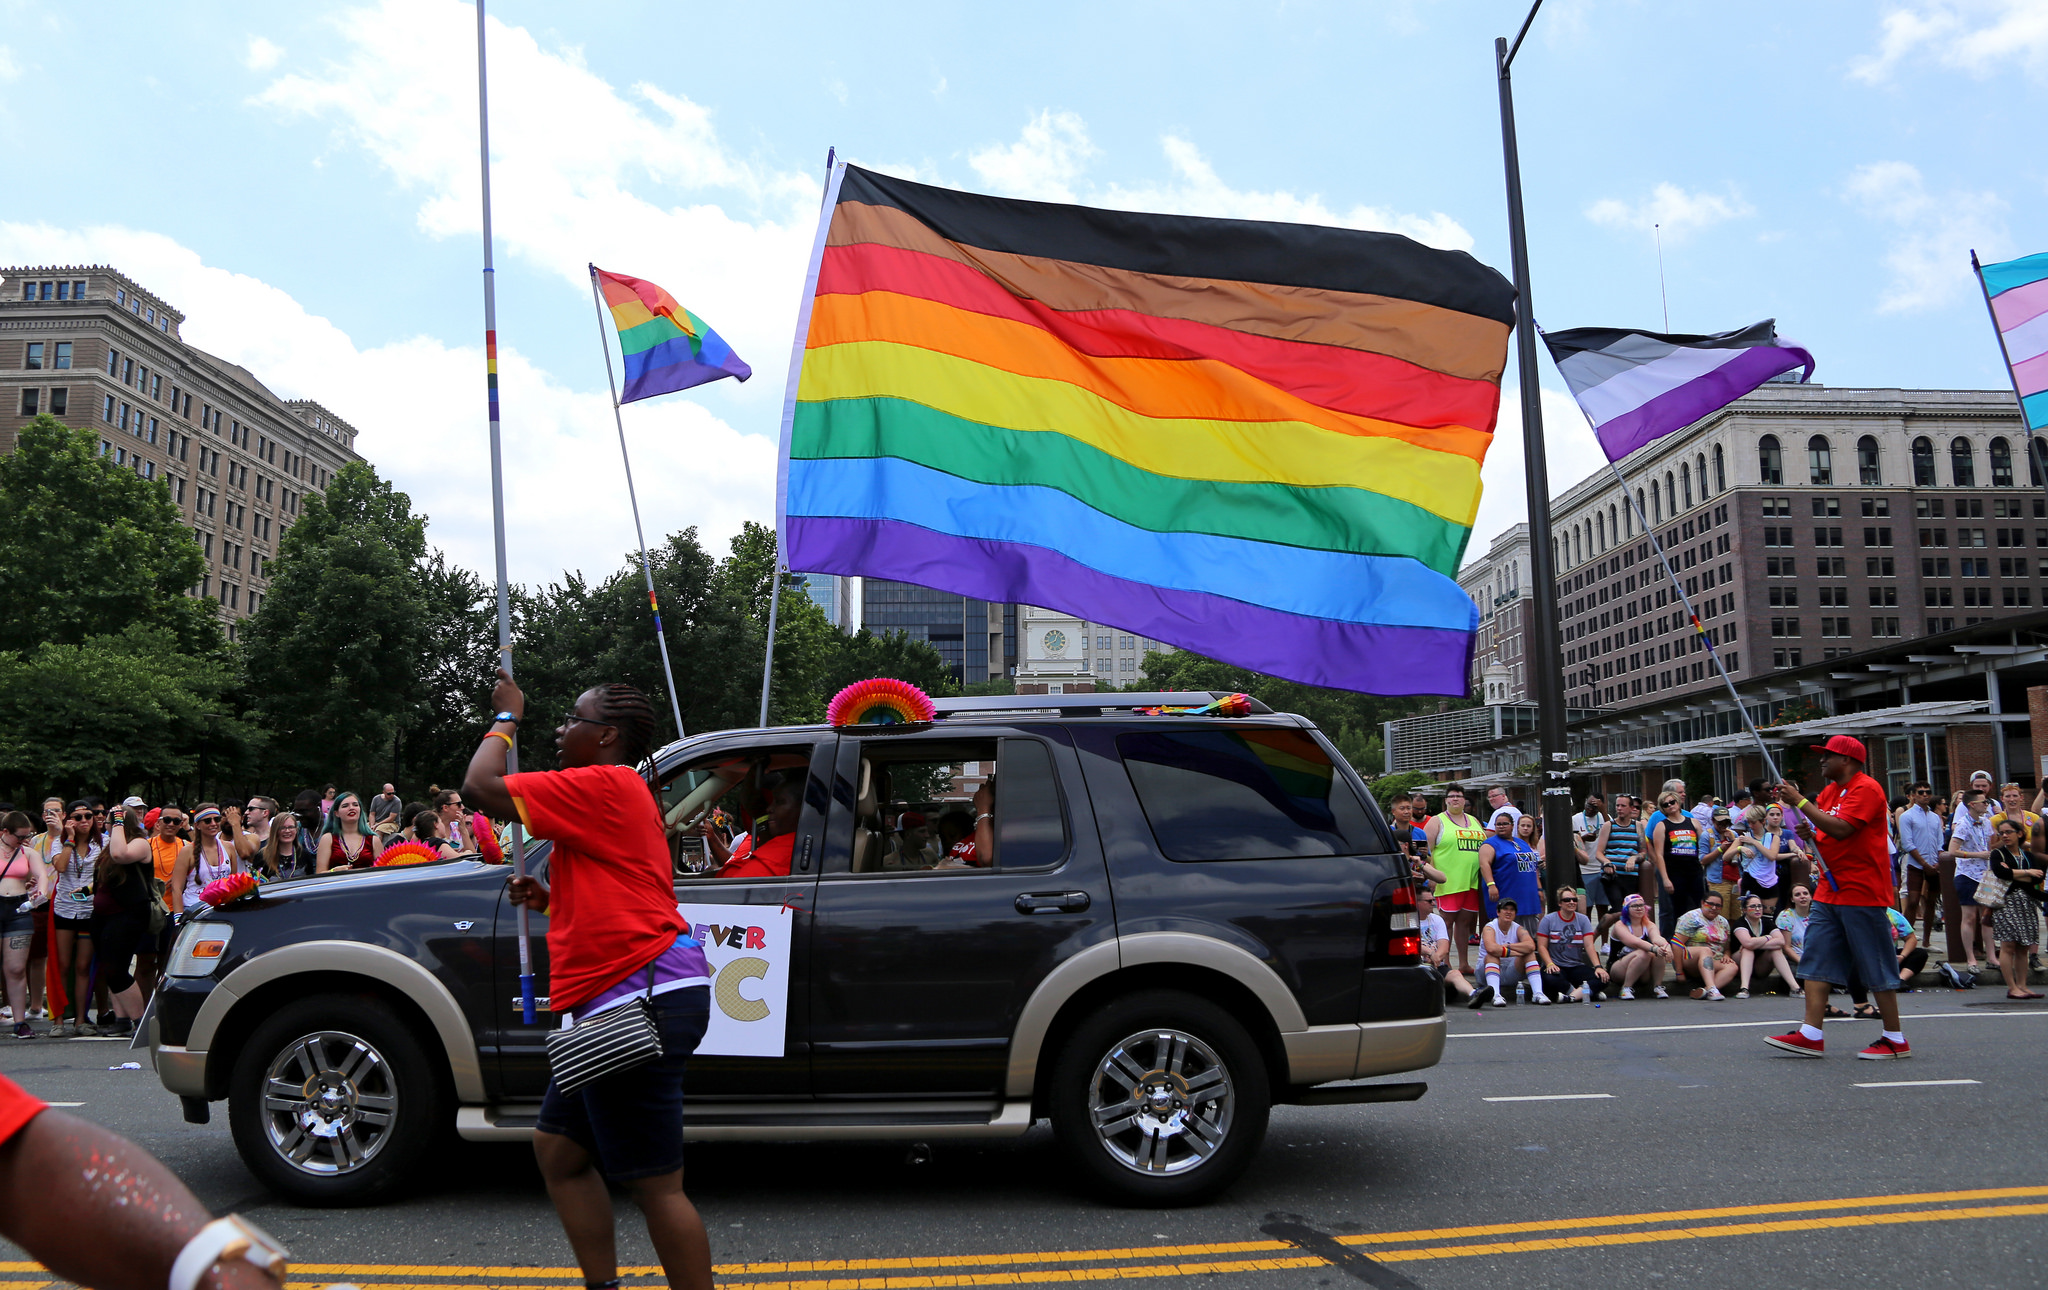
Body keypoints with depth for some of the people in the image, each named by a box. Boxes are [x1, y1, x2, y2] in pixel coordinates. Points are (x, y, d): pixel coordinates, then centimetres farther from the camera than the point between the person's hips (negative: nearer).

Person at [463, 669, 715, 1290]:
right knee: (558, 1147, 19)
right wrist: (548, 899, 16)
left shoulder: (604, 785, -11)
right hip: (620, 1004, 11)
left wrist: (506, 716, 4)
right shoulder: (624, 796, 22)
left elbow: (481, 785, -13)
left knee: (655, 1184, -5)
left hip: (641, 1002, -11)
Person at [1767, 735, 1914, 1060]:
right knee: (1817, 960, 3)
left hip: (1862, 893, -9)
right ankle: (1811, 1036, 3)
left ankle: (1895, 1039, 11)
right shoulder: (1829, 792, 15)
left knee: (1876, 966, 0)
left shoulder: (1866, 789, -13)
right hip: (1830, 892, 9)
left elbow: (1840, 828, -25)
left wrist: (1800, 801, -21)